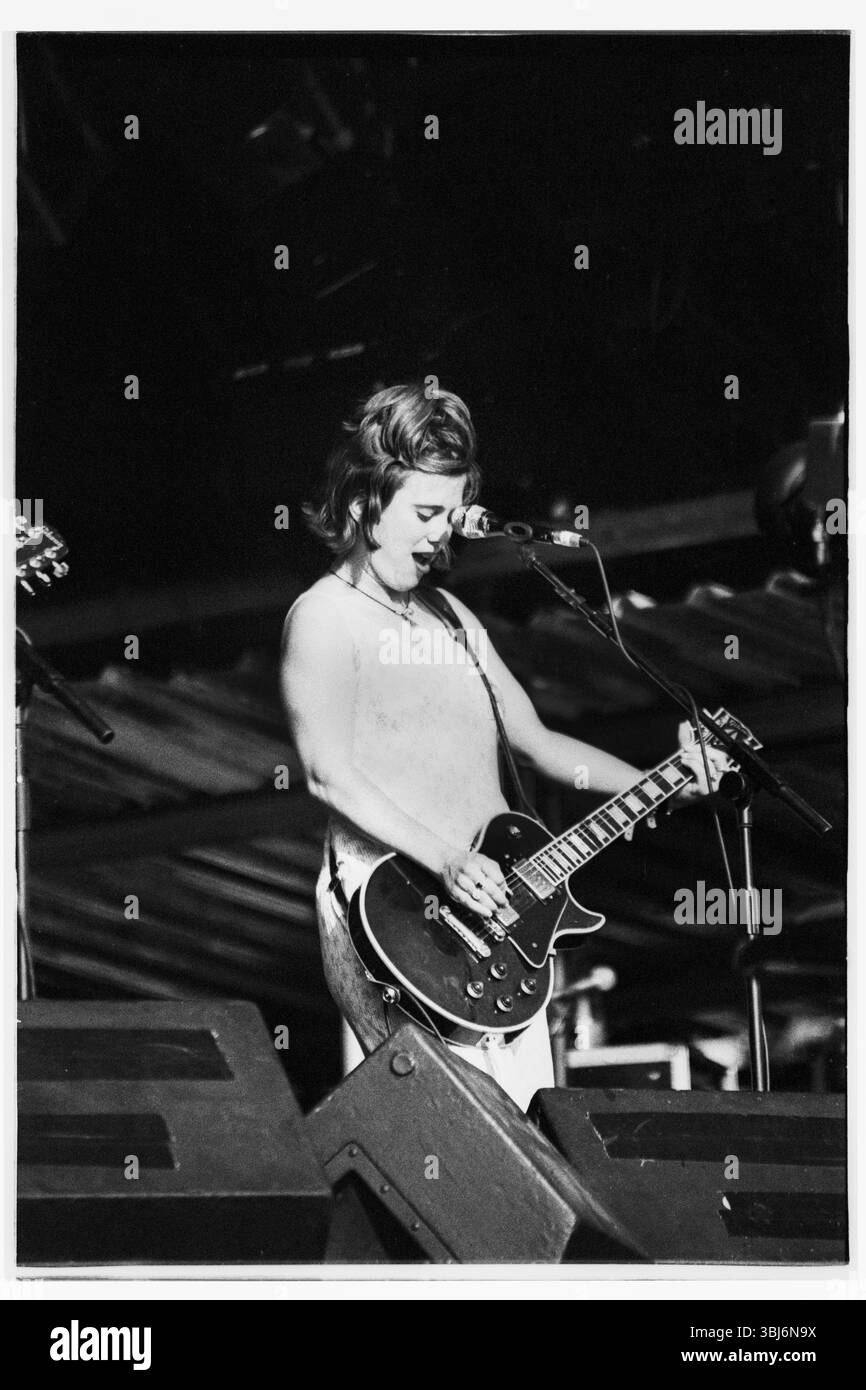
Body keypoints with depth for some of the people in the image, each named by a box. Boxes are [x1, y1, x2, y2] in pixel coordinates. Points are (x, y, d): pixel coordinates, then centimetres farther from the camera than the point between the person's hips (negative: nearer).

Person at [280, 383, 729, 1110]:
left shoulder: (450, 619, 19)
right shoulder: (324, 617, -6)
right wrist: (444, 859, -26)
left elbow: (536, 740, 23)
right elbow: (330, 773, -17)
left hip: (495, 905, 8)